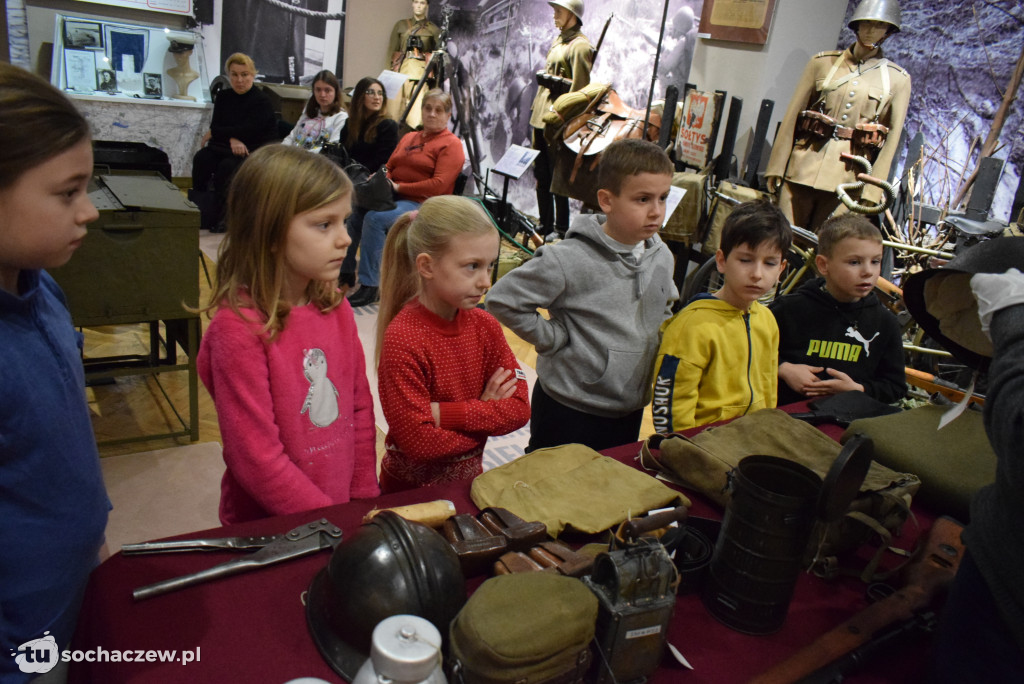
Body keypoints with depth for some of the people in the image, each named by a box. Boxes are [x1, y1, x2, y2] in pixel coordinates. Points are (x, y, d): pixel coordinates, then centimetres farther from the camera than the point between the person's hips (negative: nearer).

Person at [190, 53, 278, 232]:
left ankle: (214, 217, -21)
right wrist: (232, 139, -22)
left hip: (252, 151, -5)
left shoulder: (262, 101, -6)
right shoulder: (223, 97, 13)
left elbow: (249, 130, -16)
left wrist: (212, 133, -8)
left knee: (227, 166, -33)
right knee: (201, 159, -25)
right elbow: (215, 126, 2)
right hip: (225, 147, 5)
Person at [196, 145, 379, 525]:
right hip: (268, 526, -5)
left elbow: (359, 408, 4)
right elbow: (257, 461, -20)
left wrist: (365, 502, 0)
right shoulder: (238, 328, -22)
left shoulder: (334, 306, -3)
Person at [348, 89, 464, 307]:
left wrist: (399, 187, -13)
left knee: (375, 217, -31)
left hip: (422, 205, -7)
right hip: (394, 198, 7)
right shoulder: (409, 137, 23)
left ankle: (370, 287, -24)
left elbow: (439, 185, -13)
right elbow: (390, 167, 25)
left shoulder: (451, 144, -1)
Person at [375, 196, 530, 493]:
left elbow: (519, 409, -12)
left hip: (469, 479, 3)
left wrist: (444, 413, -22)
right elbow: (419, 441, -25)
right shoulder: (401, 340, -23)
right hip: (411, 489, -2)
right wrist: (486, 416, -14)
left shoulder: (485, 326, -6)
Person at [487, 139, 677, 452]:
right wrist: (553, 338, -16)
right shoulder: (569, 260, -22)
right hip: (569, 411, -6)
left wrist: (657, 342, 5)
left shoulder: (662, 256, -1)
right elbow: (502, 300, -18)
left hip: (631, 411, 6)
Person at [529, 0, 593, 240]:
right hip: (541, 118, 9)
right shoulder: (558, 42, 18)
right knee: (541, 175, 13)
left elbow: (580, 88, -17)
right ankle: (544, 225, 23)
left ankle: (560, 229, 6)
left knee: (557, 176, -3)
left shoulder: (580, 46, -11)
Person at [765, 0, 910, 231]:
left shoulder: (897, 80, 8)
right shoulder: (823, 62, 9)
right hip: (804, 166, 1)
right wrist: (776, 167, 2)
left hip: (848, 177, 0)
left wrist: (871, 192, -2)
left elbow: (891, 140, 5)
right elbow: (792, 117, 7)